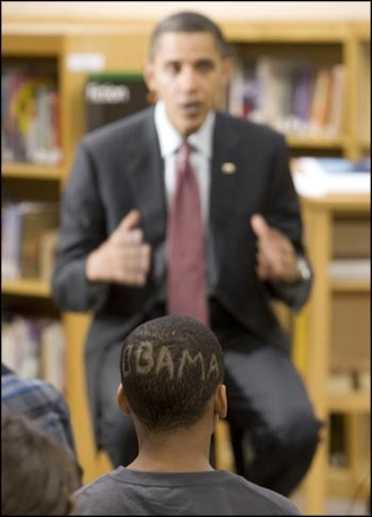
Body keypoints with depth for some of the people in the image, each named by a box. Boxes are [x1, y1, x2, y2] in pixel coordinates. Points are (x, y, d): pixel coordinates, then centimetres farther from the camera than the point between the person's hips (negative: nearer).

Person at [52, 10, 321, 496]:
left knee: (295, 428, -29)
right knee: (131, 423, -35)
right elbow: (66, 285, -1)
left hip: (238, 334, 2)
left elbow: (294, 281, 5)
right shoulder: (102, 153, -5)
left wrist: (288, 270, -21)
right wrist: (98, 267, -26)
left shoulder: (263, 149, 0)